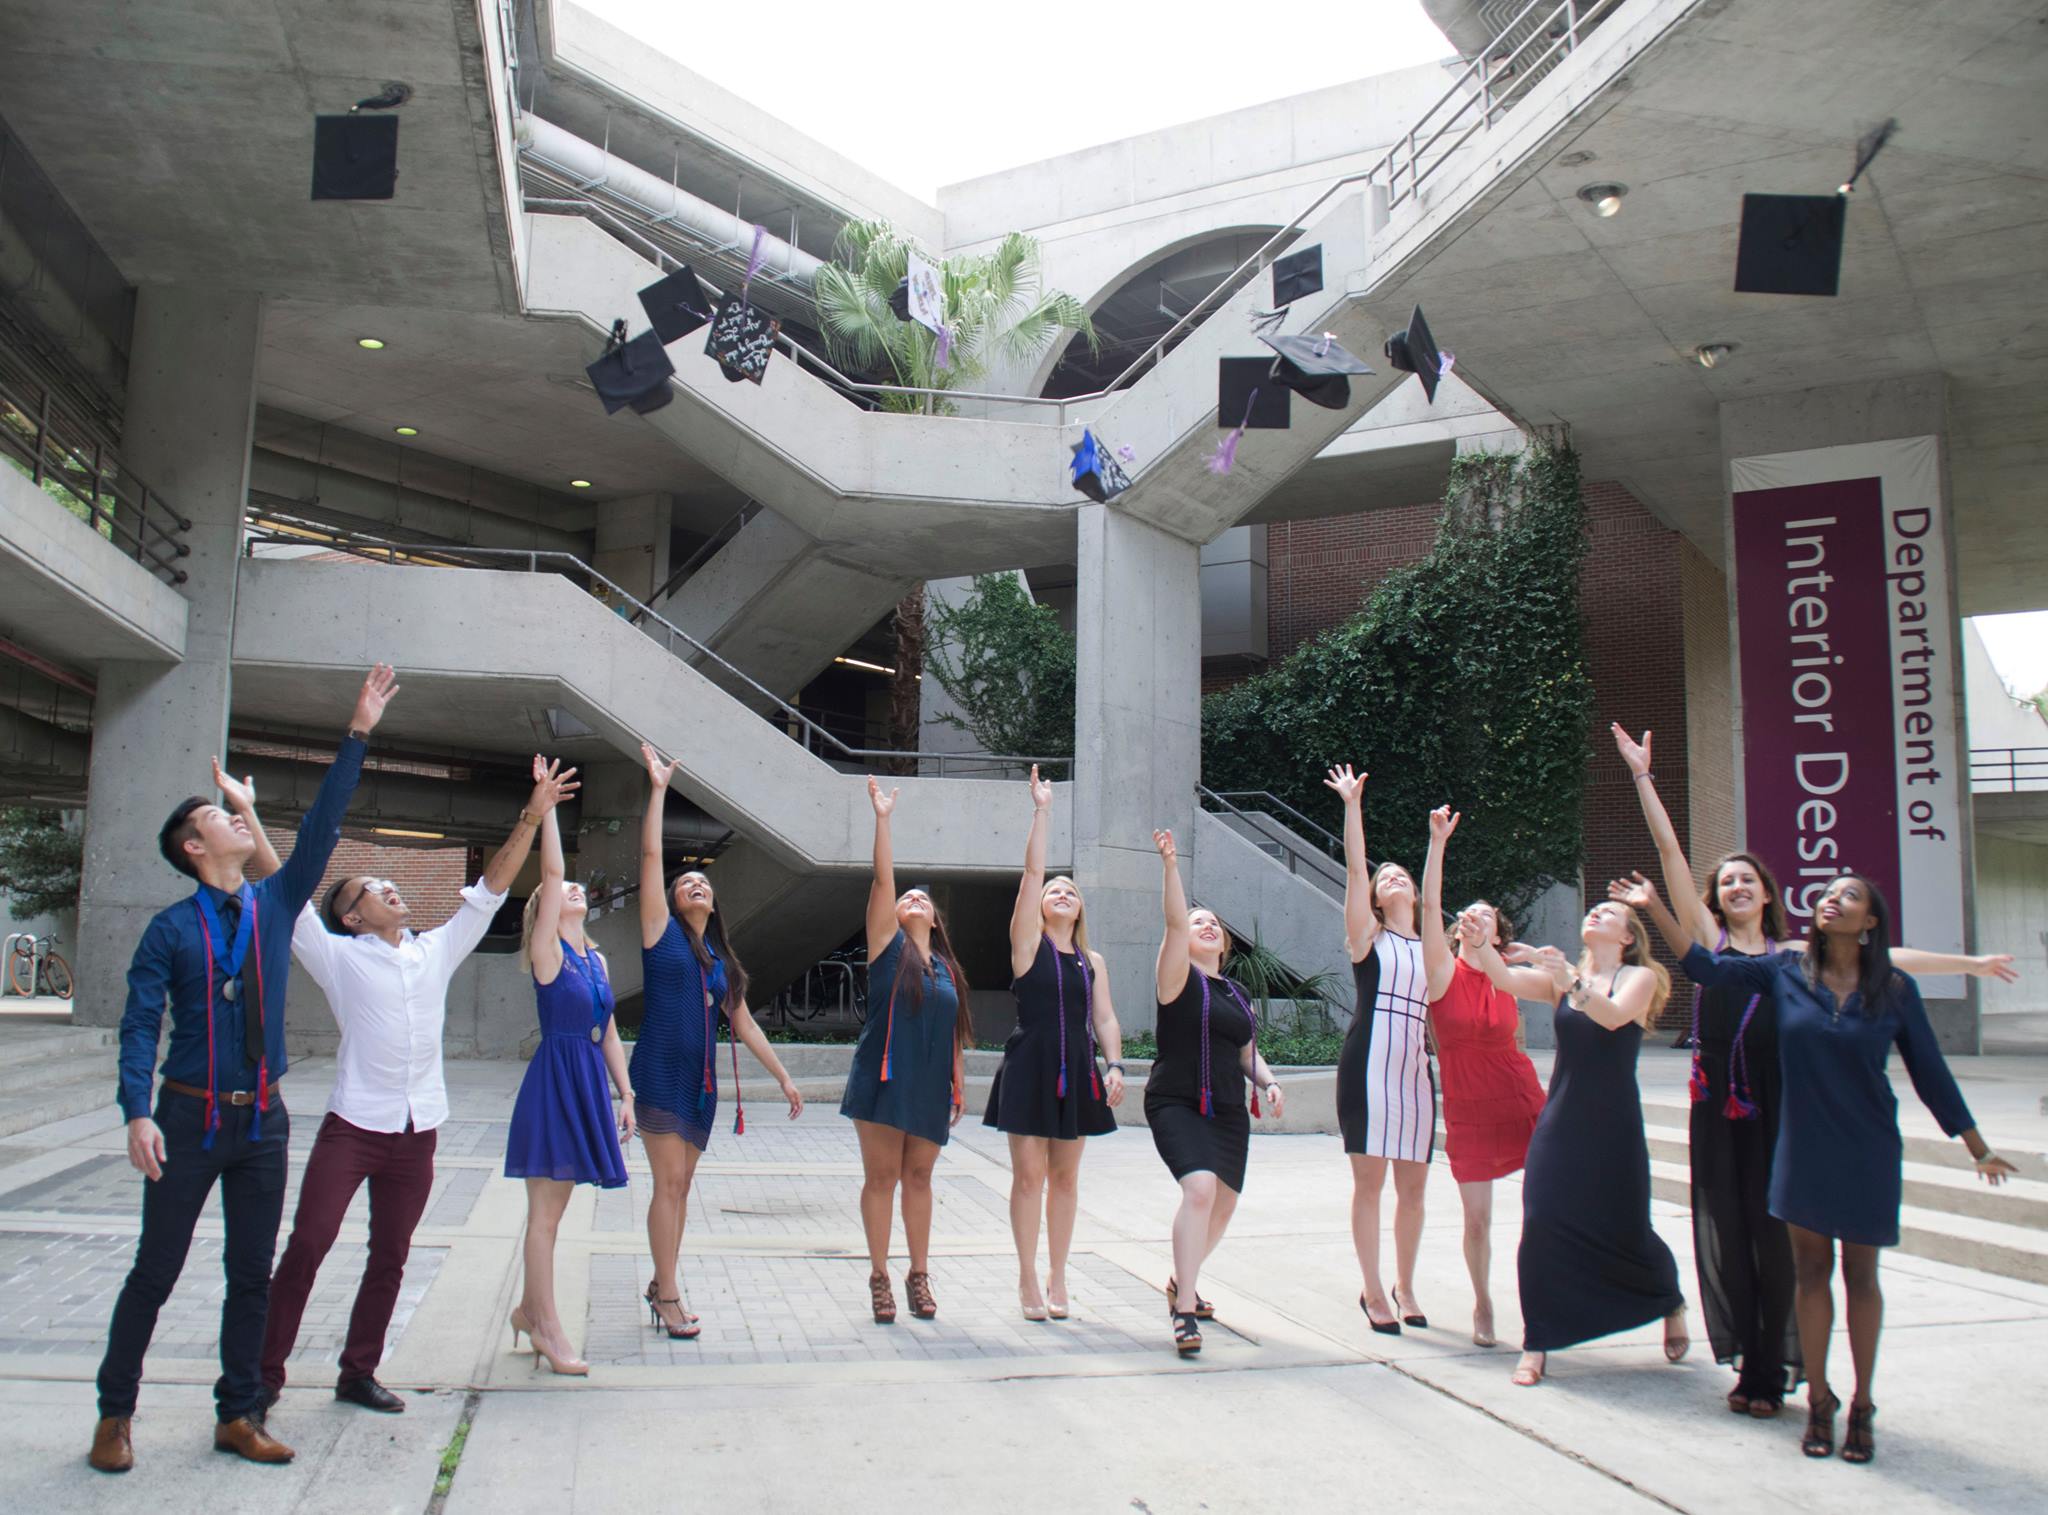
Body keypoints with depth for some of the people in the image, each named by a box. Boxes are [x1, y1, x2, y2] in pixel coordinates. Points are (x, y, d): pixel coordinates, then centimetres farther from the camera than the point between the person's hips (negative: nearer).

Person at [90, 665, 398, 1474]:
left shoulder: (275, 904, 5)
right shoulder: (171, 929, -6)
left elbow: (321, 828, 0)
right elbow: (139, 1026, -10)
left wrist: (357, 735, -4)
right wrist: (137, 1115, -22)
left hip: (262, 1119, 4)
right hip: (189, 1118, -4)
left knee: (253, 1275, 10)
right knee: (155, 1271, 5)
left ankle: (238, 1415, 21)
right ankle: (114, 1415, 21)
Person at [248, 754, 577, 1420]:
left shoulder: (436, 952, 12)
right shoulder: (340, 957, 1)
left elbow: (491, 887, 11)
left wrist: (532, 817, 6)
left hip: (417, 1132, 4)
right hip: (352, 1126, -4)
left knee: (390, 1259, 10)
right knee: (306, 1247, -7)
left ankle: (359, 1373, 21)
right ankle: (266, 1373, 5)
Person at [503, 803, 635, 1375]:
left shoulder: (596, 959, 14)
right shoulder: (547, 951, -6)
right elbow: (551, 871, -15)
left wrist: (625, 1094, 13)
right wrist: (547, 807, -16)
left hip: (589, 1085, 7)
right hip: (554, 1081, -7)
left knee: (553, 1209, 15)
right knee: (545, 1213, 0)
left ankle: (529, 1310, 28)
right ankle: (547, 1328, 8)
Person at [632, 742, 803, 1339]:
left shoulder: (721, 961, 16)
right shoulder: (662, 933, 2)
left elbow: (744, 1024, 18)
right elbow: (650, 856, -4)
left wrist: (783, 1076, 16)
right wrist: (658, 789, -3)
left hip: (701, 1081, 5)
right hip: (660, 1072, -5)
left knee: (681, 1184, 10)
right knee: (669, 1181, -7)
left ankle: (661, 1283, 21)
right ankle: (668, 1296, -1)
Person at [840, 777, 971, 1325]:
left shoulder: (947, 969, 13)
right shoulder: (887, 946, 2)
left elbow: (954, 1034, 15)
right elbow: (883, 880, -7)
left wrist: (958, 1089, 13)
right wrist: (882, 819, -12)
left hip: (930, 1087, 3)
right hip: (884, 1079, -3)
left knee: (918, 1177, 9)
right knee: (881, 1177, 1)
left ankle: (919, 1274, 18)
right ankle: (879, 1275, 11)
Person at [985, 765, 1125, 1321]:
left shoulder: (1093, 962, 12)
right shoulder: (1028, 942, 1)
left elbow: (1105, 1018, 7)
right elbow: (1032, 870, -6)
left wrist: (1115, 1066, -7)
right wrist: (1041, 811, -9)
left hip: (1077, 1071, 4)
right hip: (1030, 1067, -3)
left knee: (1065, 1177, 8)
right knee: (1029, 1174, -3)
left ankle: (1057, 1279, 17)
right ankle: (1027, 1279, 8)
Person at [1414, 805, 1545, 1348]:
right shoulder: (1446, 971, -4)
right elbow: (1429, 903, -16)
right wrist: (1438, 841, -20)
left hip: (1521, 1104, 2)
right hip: (1467, 1112, -1)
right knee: (1477, 1218, 3)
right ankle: (1483, 1306, 24)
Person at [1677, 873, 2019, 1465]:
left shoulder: (1896, 988, -6)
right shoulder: (1787, 970, -4)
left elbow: (1930, 1071, 1)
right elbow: (1706, 966, -3)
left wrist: (1978, 1149, 7)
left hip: (1868, 1151, -1)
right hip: (1804, 1146, 1)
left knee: (1860, 1274, 8)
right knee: (1811, 1270, 7)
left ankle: (1862, 1406, 21)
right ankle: (1818, 1400, 20)